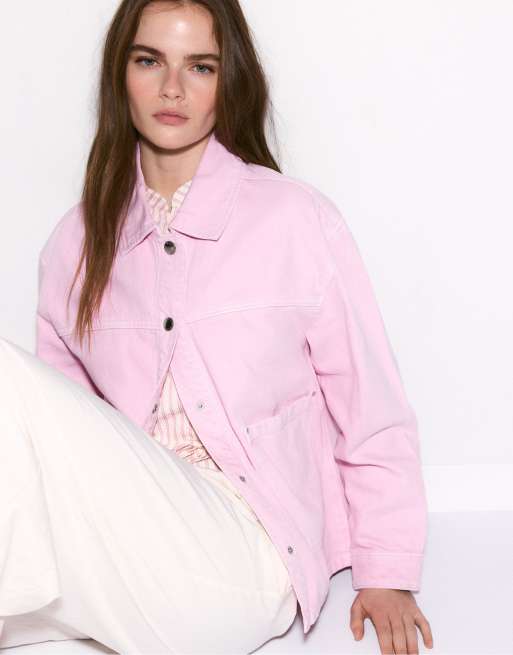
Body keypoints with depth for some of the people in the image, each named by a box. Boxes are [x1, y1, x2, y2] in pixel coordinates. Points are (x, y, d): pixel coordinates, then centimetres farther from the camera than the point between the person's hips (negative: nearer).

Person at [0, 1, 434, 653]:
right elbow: (61, 422, 16)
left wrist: (386, 575, 3)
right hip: (126, 546, 4)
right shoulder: (76, 243, 13)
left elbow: (373, 411, 4)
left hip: (245, 559, -3)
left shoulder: (298, 219, 1)